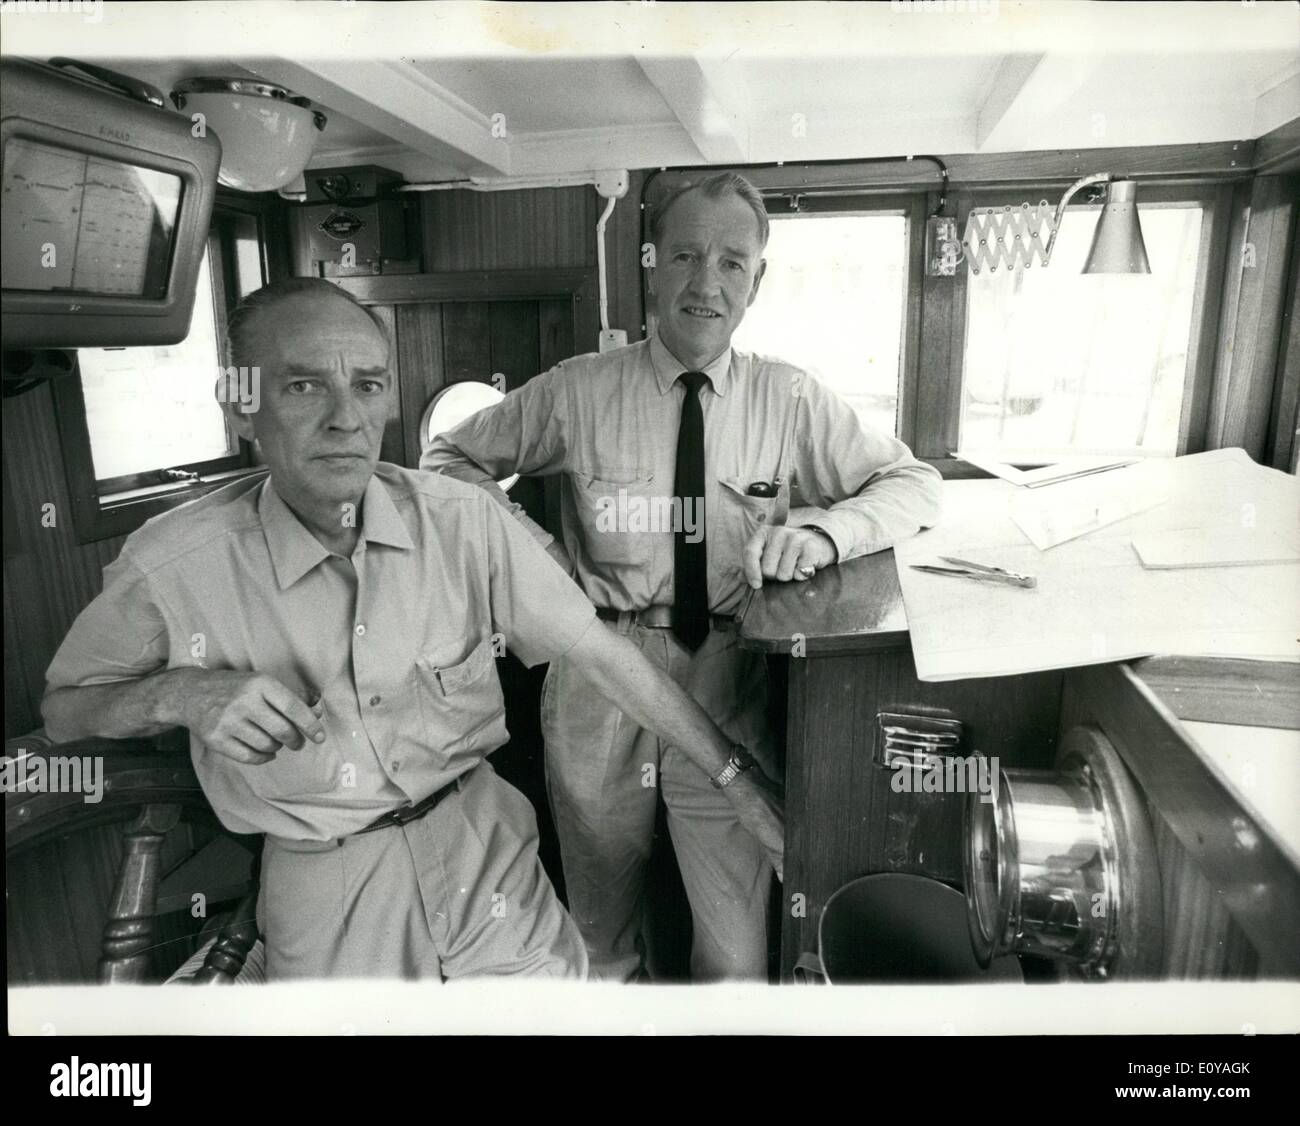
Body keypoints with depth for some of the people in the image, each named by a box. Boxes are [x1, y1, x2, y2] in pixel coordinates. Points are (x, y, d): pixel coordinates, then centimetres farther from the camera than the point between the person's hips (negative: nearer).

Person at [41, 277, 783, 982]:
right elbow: (64, 709, 0)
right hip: (322, 888, 0)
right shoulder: (171, 566, -17)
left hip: (483, 845, 1)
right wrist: (176, 693, -23)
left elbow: (598, 650, -12)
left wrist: (735, 773, -11)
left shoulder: (461, 520, -16)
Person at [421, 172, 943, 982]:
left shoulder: (790, 401, 0)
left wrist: (823, 530, -18)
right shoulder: (580, 392, -2)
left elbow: (917, 484, 3)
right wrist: (528, 544, -9)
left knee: (738, 948, 11)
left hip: (728, 682, 0)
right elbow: (450, 458, 8)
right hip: (598, 674, 1)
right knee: (600, 935, 21)